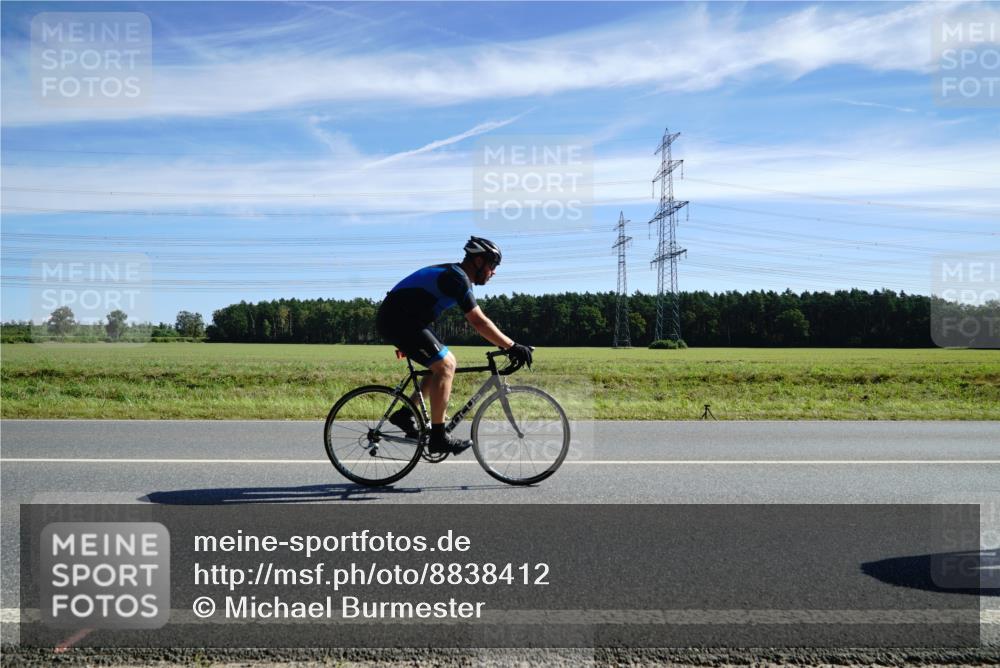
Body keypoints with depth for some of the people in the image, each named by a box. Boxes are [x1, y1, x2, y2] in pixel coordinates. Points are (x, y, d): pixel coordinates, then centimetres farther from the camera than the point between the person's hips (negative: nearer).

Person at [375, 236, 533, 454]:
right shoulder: (457, 278, -15)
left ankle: (405, 414, 14)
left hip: (396, 319, 10)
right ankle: (438, 438, -10)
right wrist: (512, 346, -18)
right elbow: (479, 322, -20)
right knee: (445, 365, -13)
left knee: (447, 362, 12)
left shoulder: (453, 275, 16)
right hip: (398, 320, -10)